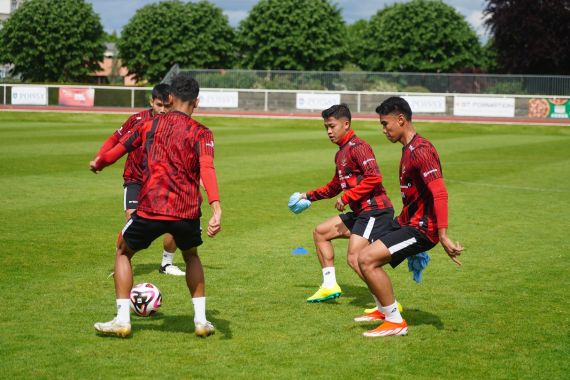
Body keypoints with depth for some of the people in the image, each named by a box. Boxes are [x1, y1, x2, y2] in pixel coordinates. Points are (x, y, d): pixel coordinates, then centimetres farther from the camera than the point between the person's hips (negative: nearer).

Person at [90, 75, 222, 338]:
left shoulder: (151, 124, 8)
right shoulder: (201, 133, 2)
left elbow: (120, 148, 16)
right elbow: (207, 169, -14)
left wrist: (98, 164, 37)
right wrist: (216, 208, -25)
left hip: (150, 208, -1)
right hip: (187, 212, 1)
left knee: (123, 252, 23)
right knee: (191, 256, 30)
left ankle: (122, 320, 14)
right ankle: (201, 320, 22)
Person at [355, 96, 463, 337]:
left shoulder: (420, 150, -18)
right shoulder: (408, 149, 14)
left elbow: (439, 193, -27)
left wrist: (443, 236, -32)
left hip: (421, 228, -10)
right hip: (409, 222, 10)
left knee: (367, 259, -18)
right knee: (366, 258, 18)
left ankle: (395, 322, -9)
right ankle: (385, 310, 36)